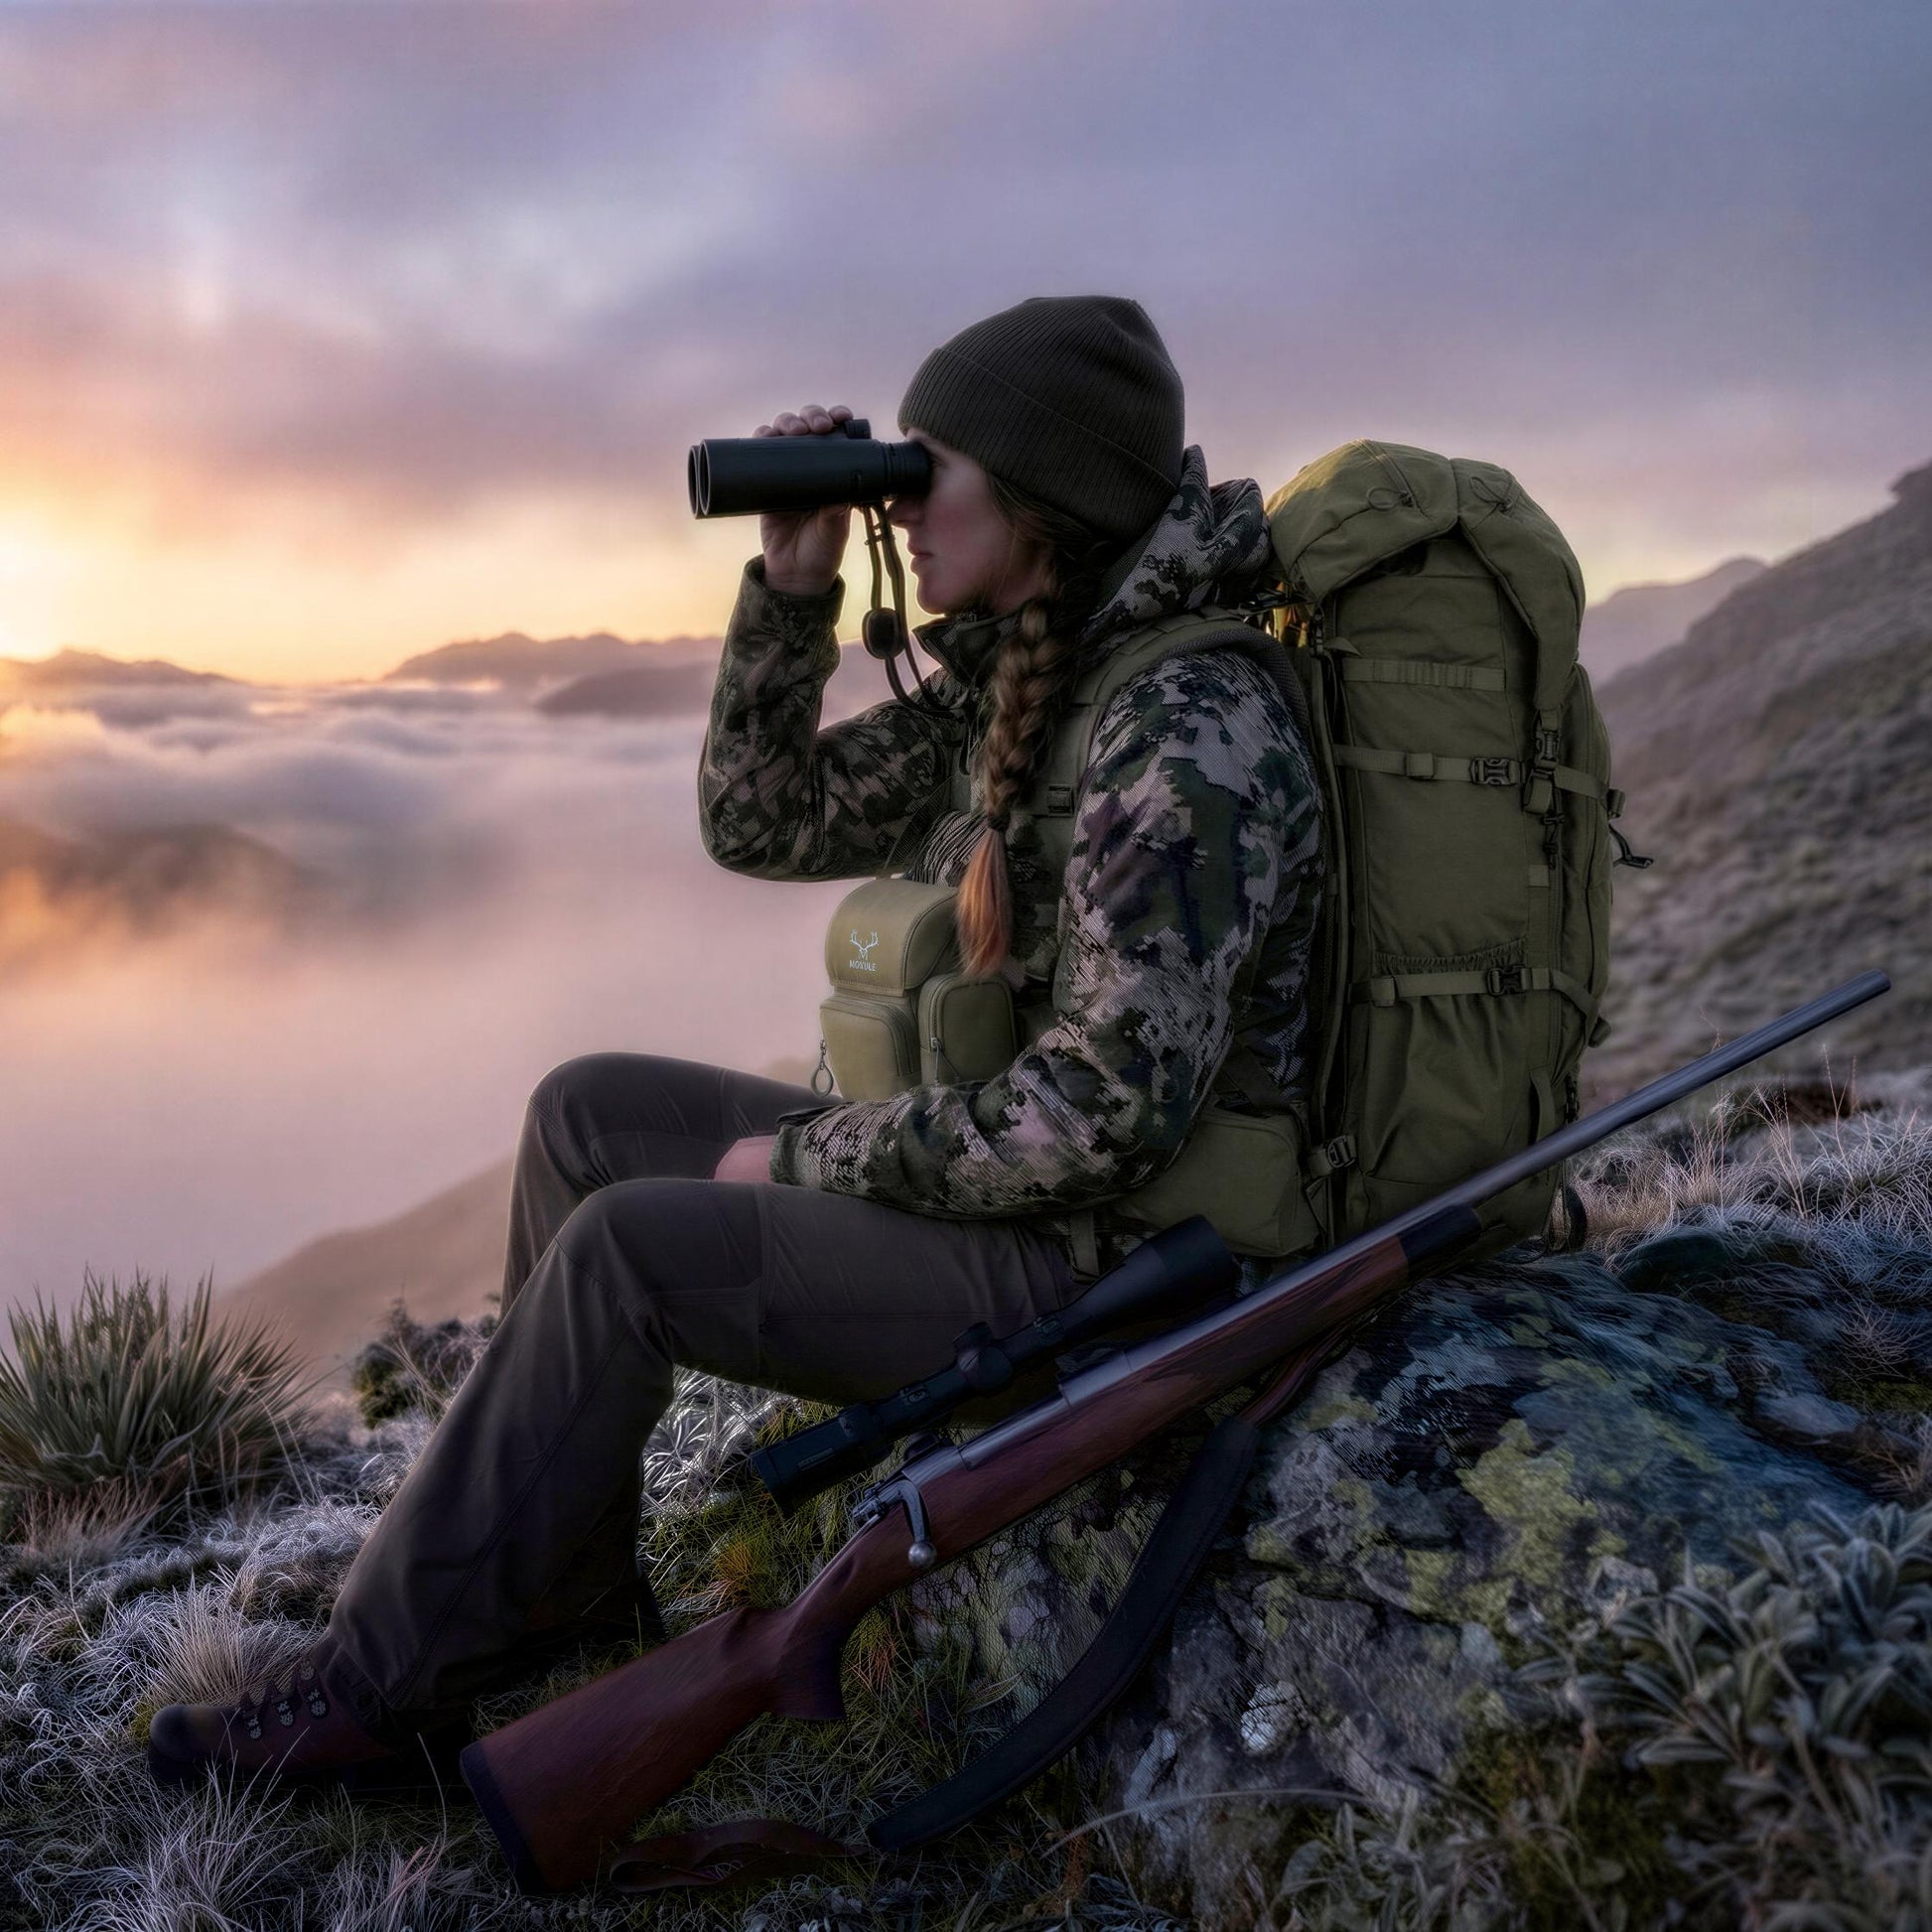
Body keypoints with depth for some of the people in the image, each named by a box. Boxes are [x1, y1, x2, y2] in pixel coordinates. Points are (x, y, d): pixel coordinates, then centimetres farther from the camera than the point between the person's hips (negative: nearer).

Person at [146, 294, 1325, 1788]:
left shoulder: (1192, 729, -23)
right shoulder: (1011, 687, 6)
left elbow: (1114, 1110, -29)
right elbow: (761, 825, 10)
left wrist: (810, 1160, -17)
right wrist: (794, 587, -4)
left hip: (1127, 1260, -9)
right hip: (1018, 1174, 9)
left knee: (632, 1246, -18)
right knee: (585, 1112, 5)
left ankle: (387, 1680, 1)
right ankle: (554, 1567, 16)